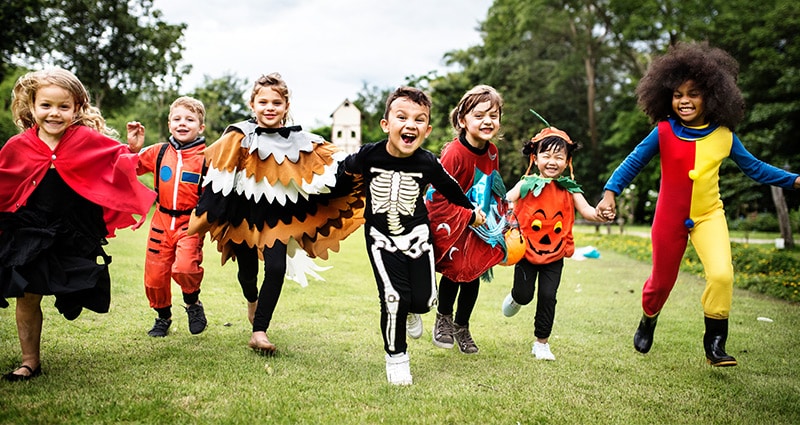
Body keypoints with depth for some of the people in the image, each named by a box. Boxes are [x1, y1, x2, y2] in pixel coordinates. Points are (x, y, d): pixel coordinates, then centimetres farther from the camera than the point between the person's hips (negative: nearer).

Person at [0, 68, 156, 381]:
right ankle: (30, 362, 19)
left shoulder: (90, 140, -7)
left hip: (76, 234, -1)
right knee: (27, 296, 4)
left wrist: (134, 148, -17)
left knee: (75, 297, 7)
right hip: (29, 234, 1)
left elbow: (122, 162, 1)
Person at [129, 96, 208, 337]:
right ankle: (163, 317, 35)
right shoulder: (159, 152, 5)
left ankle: (193, 303, 8)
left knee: (184, 268, -25)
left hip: (191, 222, -4)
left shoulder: (206, 157, -6)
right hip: (162, 220, 4)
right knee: (154, 274, 8)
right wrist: (133, 146, 1)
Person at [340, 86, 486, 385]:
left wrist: (472, 211, 19)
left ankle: (410, 310, 37)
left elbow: (450, 188, 6)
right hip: (381, 236, -1)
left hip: (417, 234, 2)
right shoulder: (369, 155, -17)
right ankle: (395, 356, 10)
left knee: (423, 299, -2)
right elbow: (343, 171, 5)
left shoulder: (428, 163, -13)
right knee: (394, 297, -14)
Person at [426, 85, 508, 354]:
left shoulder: (491, 151, -3)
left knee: (474, 274, 10)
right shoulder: (454, 153, -25)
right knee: (454, 270, -5)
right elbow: (438, 196, -23)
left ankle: (462, 327, 29)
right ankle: (443, 319, 23)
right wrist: (468, 216, -23)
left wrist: (499, 214, 6)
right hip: (451, 223, -6)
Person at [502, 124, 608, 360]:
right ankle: (515, 298, 43)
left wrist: (599, 215, -31)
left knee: (547, 297, 1)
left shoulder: (569, 189, -1)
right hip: (527, 251, -1)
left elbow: (586, 211, -10)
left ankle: (541, 343, 17)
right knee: (524, 294, 3)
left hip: (554, 255, 1)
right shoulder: (527, 184, -6)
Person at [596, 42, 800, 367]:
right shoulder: (663, 132, -11)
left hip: (709, 216, 1)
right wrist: (610, 192, -21)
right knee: (662, 280, 13)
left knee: (722, 275, -21)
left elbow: (754, 167, 6)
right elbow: (633, 162, -8)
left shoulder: (724, 135, -5)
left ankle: (714, 344, -2)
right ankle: (648, 321, 45)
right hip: (670, 218, -1)